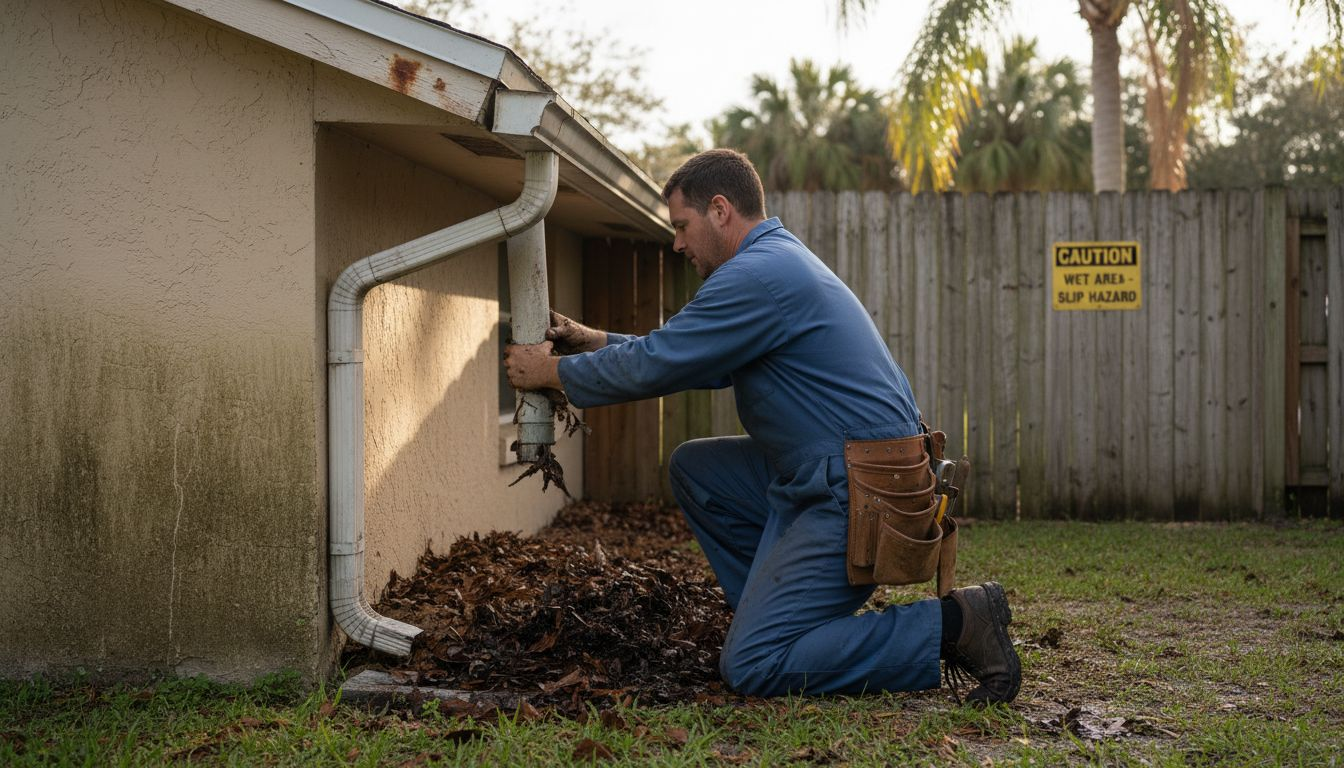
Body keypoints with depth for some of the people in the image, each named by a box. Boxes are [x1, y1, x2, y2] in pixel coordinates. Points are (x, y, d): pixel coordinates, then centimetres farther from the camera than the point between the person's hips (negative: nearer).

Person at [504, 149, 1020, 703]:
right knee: (693, 466, 16)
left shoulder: (759, 274, -15)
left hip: (858, 496, -10)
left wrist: (552, 372, 3)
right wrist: (594, 341, 24)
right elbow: (689, 356, 28)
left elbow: (654, 366, -12)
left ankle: (955, 622, -10)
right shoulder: (780, 258, 19)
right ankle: (776, 613, 15)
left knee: (750, 666, -12)